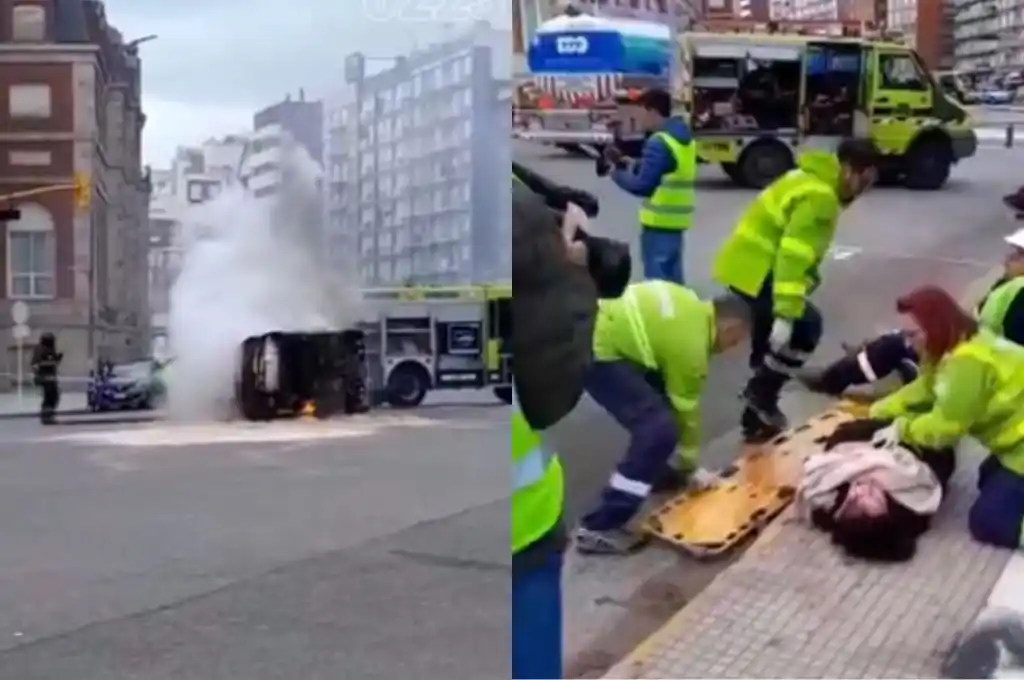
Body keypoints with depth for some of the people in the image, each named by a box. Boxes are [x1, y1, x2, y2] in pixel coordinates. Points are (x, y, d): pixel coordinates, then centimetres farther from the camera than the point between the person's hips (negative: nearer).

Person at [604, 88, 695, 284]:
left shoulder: (659, 143, -18)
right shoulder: (684, 138, 13)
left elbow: (642, 185, -18)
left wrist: (618, 174, -1)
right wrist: (624, 164, 13)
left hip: (660, 220, -9)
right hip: (677, 217, 9)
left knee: (657, 278, -4)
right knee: (673, 276, 15)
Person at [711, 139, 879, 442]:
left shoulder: (813, 181, 14)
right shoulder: (819, 196, -20)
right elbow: (794, 255, -28)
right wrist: (786, 313, -32)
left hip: (746, 265, 11)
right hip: (754, 271, -11)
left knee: (772, 339, 19)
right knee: (806, 325, -12)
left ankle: (757, 420, 29)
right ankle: (762, 392, 0)